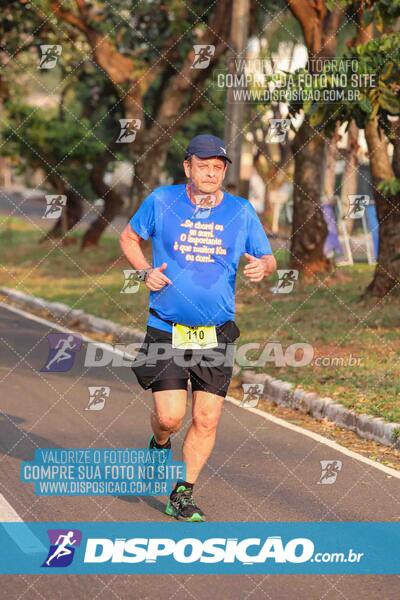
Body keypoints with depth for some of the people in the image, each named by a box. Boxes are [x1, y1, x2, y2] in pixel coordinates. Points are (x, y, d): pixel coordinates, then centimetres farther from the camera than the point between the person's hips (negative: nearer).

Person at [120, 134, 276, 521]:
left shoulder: (241, 212, 2)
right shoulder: (161, 201, -2)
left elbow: (268, 259, 10)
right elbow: (129, 237, 13)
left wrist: (262, 267, -15)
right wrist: (146, 271, -5)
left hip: (216, 334, 2)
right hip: (166, 330, -2)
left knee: (207, 419, -2)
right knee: (170, 417, -8)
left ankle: (182, 495, 14)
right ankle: (159, 445, 30)